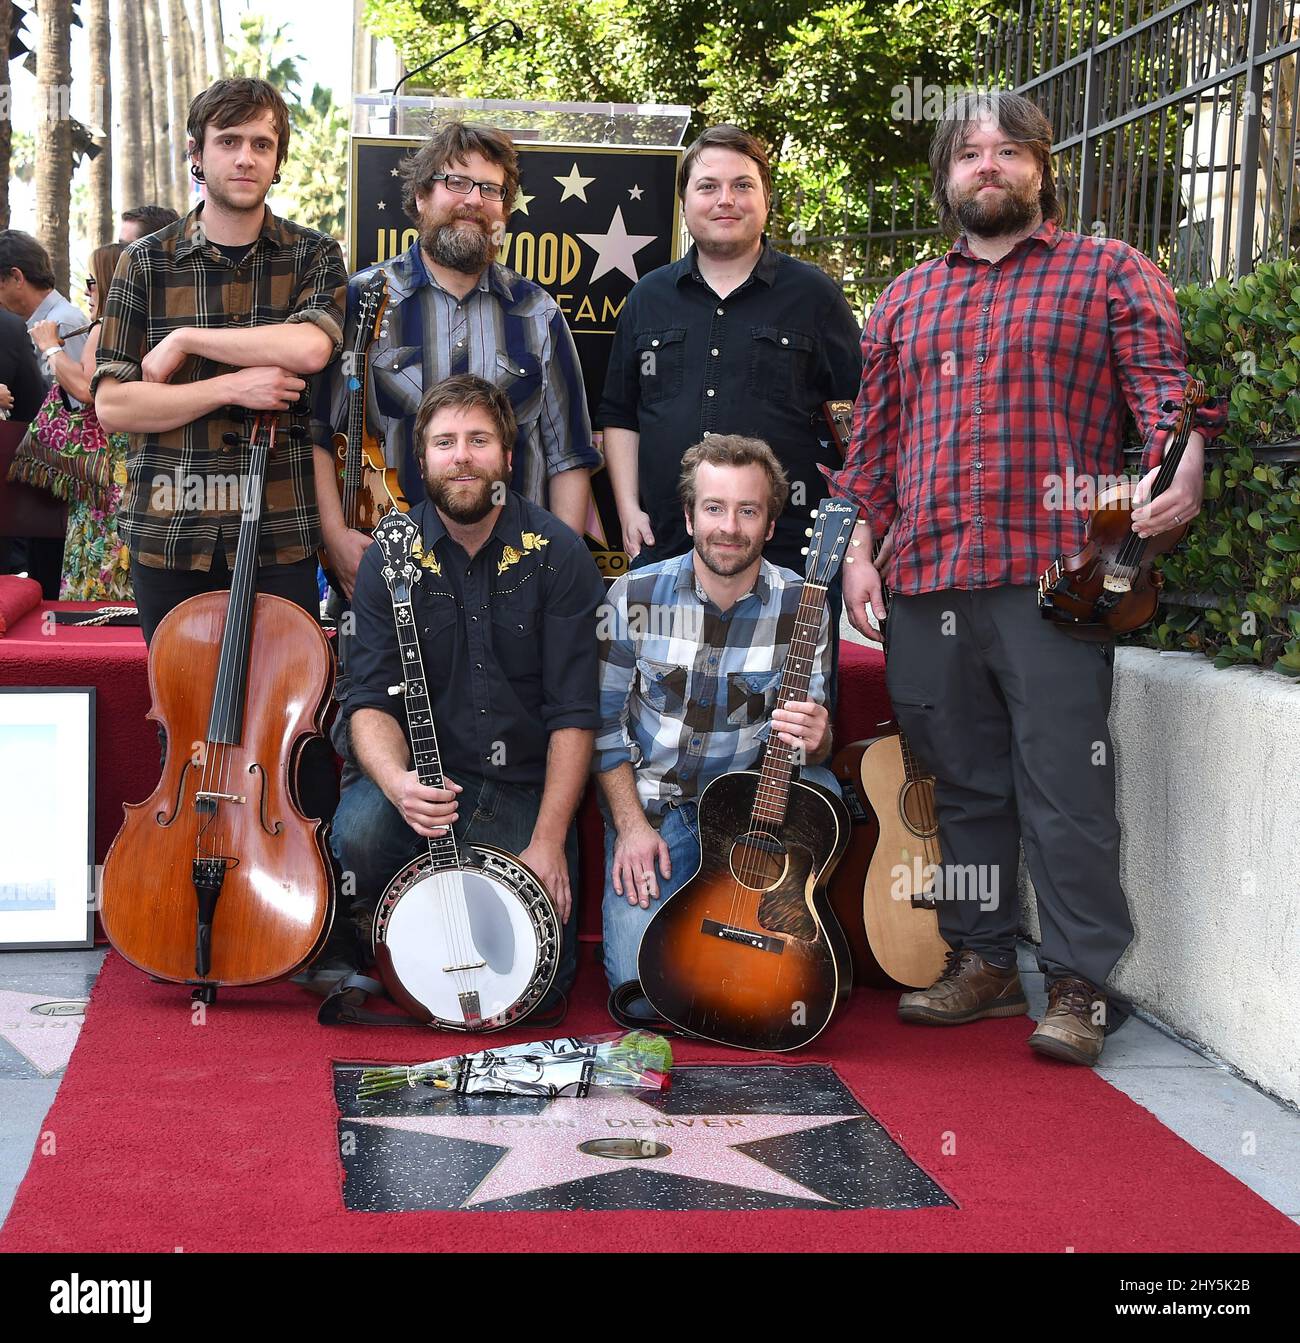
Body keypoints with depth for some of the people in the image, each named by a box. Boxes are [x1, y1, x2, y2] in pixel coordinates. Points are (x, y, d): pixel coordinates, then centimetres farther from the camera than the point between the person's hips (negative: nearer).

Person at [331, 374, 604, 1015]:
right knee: (359, 832, -33)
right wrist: (397, 782, -28)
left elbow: (574, 714, -7)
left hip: (527, 788, -1)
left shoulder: (558, 553, -6)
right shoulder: (391, 556, -1)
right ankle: (372, 940, 2)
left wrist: (548, 840, -14)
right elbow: (371, 701, -6)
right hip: (424, 777, 1)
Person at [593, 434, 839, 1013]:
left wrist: (814, 740, -30)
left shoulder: (800, 606, -8)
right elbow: (604, 722, -1)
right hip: (650, 806, -1)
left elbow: (814, 737, -5)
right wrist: (631, 824, -10)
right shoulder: (635, 596, -8)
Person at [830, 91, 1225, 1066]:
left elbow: (1164, 380, -2)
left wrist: (1183, 463, -21)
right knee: (964, 784, 11)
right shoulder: (906, 302, 21)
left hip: (1052, 575, -4)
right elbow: (874, 438, 20)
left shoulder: (1109, 273, 9)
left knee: (1064, 785, -6)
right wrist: (860, 549, 10)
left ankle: (1081, 985, 1)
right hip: (925, 579, 5)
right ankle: (982, 963, 22)